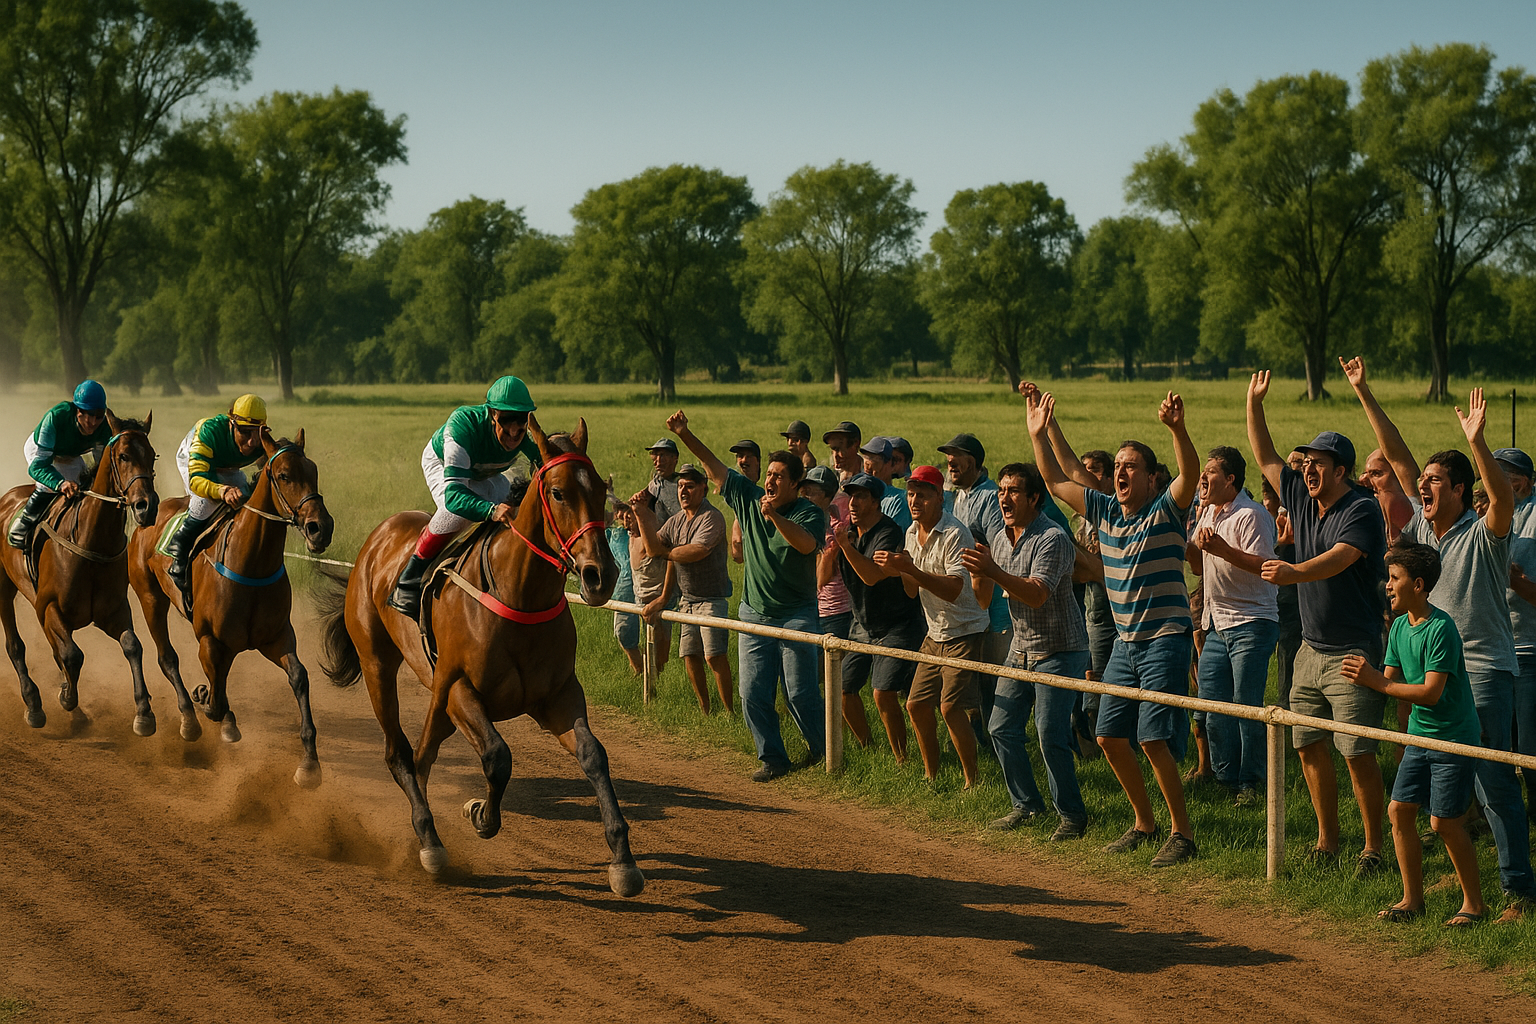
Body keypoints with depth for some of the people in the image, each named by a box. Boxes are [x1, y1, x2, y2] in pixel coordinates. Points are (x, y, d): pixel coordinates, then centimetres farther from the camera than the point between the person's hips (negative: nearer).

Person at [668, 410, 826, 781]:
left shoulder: (808, 513, -8)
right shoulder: (749, 499, 5)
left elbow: (806, 543, -29)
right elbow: (714, 467, 7)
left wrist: (775, 516, -42)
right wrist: (685, 435, -3)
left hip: (796, 615, -5)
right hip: (753, 613, 5)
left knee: (800, 694, -4)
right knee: (753, 695, 1)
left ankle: (823, 750, 17)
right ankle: (772, 758, 13)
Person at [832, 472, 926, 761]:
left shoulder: (890, 534, -19)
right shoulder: (849, 529, 4)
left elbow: (872, 575, -32)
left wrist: (846, 544, -36)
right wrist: (831, 547, -18)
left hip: (897, 626, -8)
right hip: (862, 626, 8)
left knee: (883, 693, -18)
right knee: (843, 689, 5)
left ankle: (901, 759, -4)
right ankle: (865, 748, 26)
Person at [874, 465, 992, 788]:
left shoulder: (955, 534, -20)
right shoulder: (912, 533, 6)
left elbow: (953, 590, -29)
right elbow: (913, 591, 10)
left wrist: (909, 568, -35)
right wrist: (901, 570, -11)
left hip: (964, 631, -8)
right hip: (935, 633, 8)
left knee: (950, 706, -15)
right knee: (917, 704, 8)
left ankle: (972, 780, -4)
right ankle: (931, 774, 23)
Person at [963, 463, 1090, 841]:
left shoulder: (1052, 538, -19)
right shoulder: (1000, 538, 7)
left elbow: (1037, 594, -32)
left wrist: (993, 571, -39)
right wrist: (979, 572, -2)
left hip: (1059, 649, -8)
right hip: (1021, 647, 8)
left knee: (1050, 735, -12)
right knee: (1002, 727, 6)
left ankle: (1072, 814, 2)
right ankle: (1026, 803, 21)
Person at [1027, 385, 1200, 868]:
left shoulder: (1166, 511, -8)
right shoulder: (1105, 511, 9)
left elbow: (1191, 475, -28)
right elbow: (1055, 480, 14)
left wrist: (1178, 429, -43)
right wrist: (1039, 434, 6)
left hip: (1165, 641, -7)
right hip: (1124, 642, 7)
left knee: (1154, 739, -13)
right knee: (1110, 737, 8)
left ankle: (1182, 832, -2)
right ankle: (1144, 822, 23)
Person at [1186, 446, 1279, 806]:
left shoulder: (1251, 515, -13)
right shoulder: (1208, 513, 15)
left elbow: (1263, 565, -23)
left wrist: (1223, 549, -30)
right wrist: (1186, 541, 4)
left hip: (1251, 624, -8)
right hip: (1217, 623, 8)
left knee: (1246, 706, -6)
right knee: (1212, 705, 8)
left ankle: (1249, 783, 4)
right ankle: (1225, 778, 19)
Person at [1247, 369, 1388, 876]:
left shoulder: (1362, 510, -12)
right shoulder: (1302, 500, 10)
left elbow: (1338, 559, -27)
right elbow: (1266, 459, 18)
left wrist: (1295, 572, -44)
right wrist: (1254, 403, 10)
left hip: (1353, 653, -8)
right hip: (1311, 648, 8)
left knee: (1357, 753, -9)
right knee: (1308, 746, 9)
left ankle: (1373, 847, 0)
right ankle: (1327, 841, 20)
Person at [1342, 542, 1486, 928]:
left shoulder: (1440, 629, -20)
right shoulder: (1400, 626, 6)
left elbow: (1430, 692, -24)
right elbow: (1390, 681, 6)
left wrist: (1376, 682, -25)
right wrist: (1364, 675, -15)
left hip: (1453, 738, -8)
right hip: (1420, 735, 8)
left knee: (1444, 822, -6)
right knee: (1399, 809, 3)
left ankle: (1474, 903, 8)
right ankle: (1412, 899, 14)